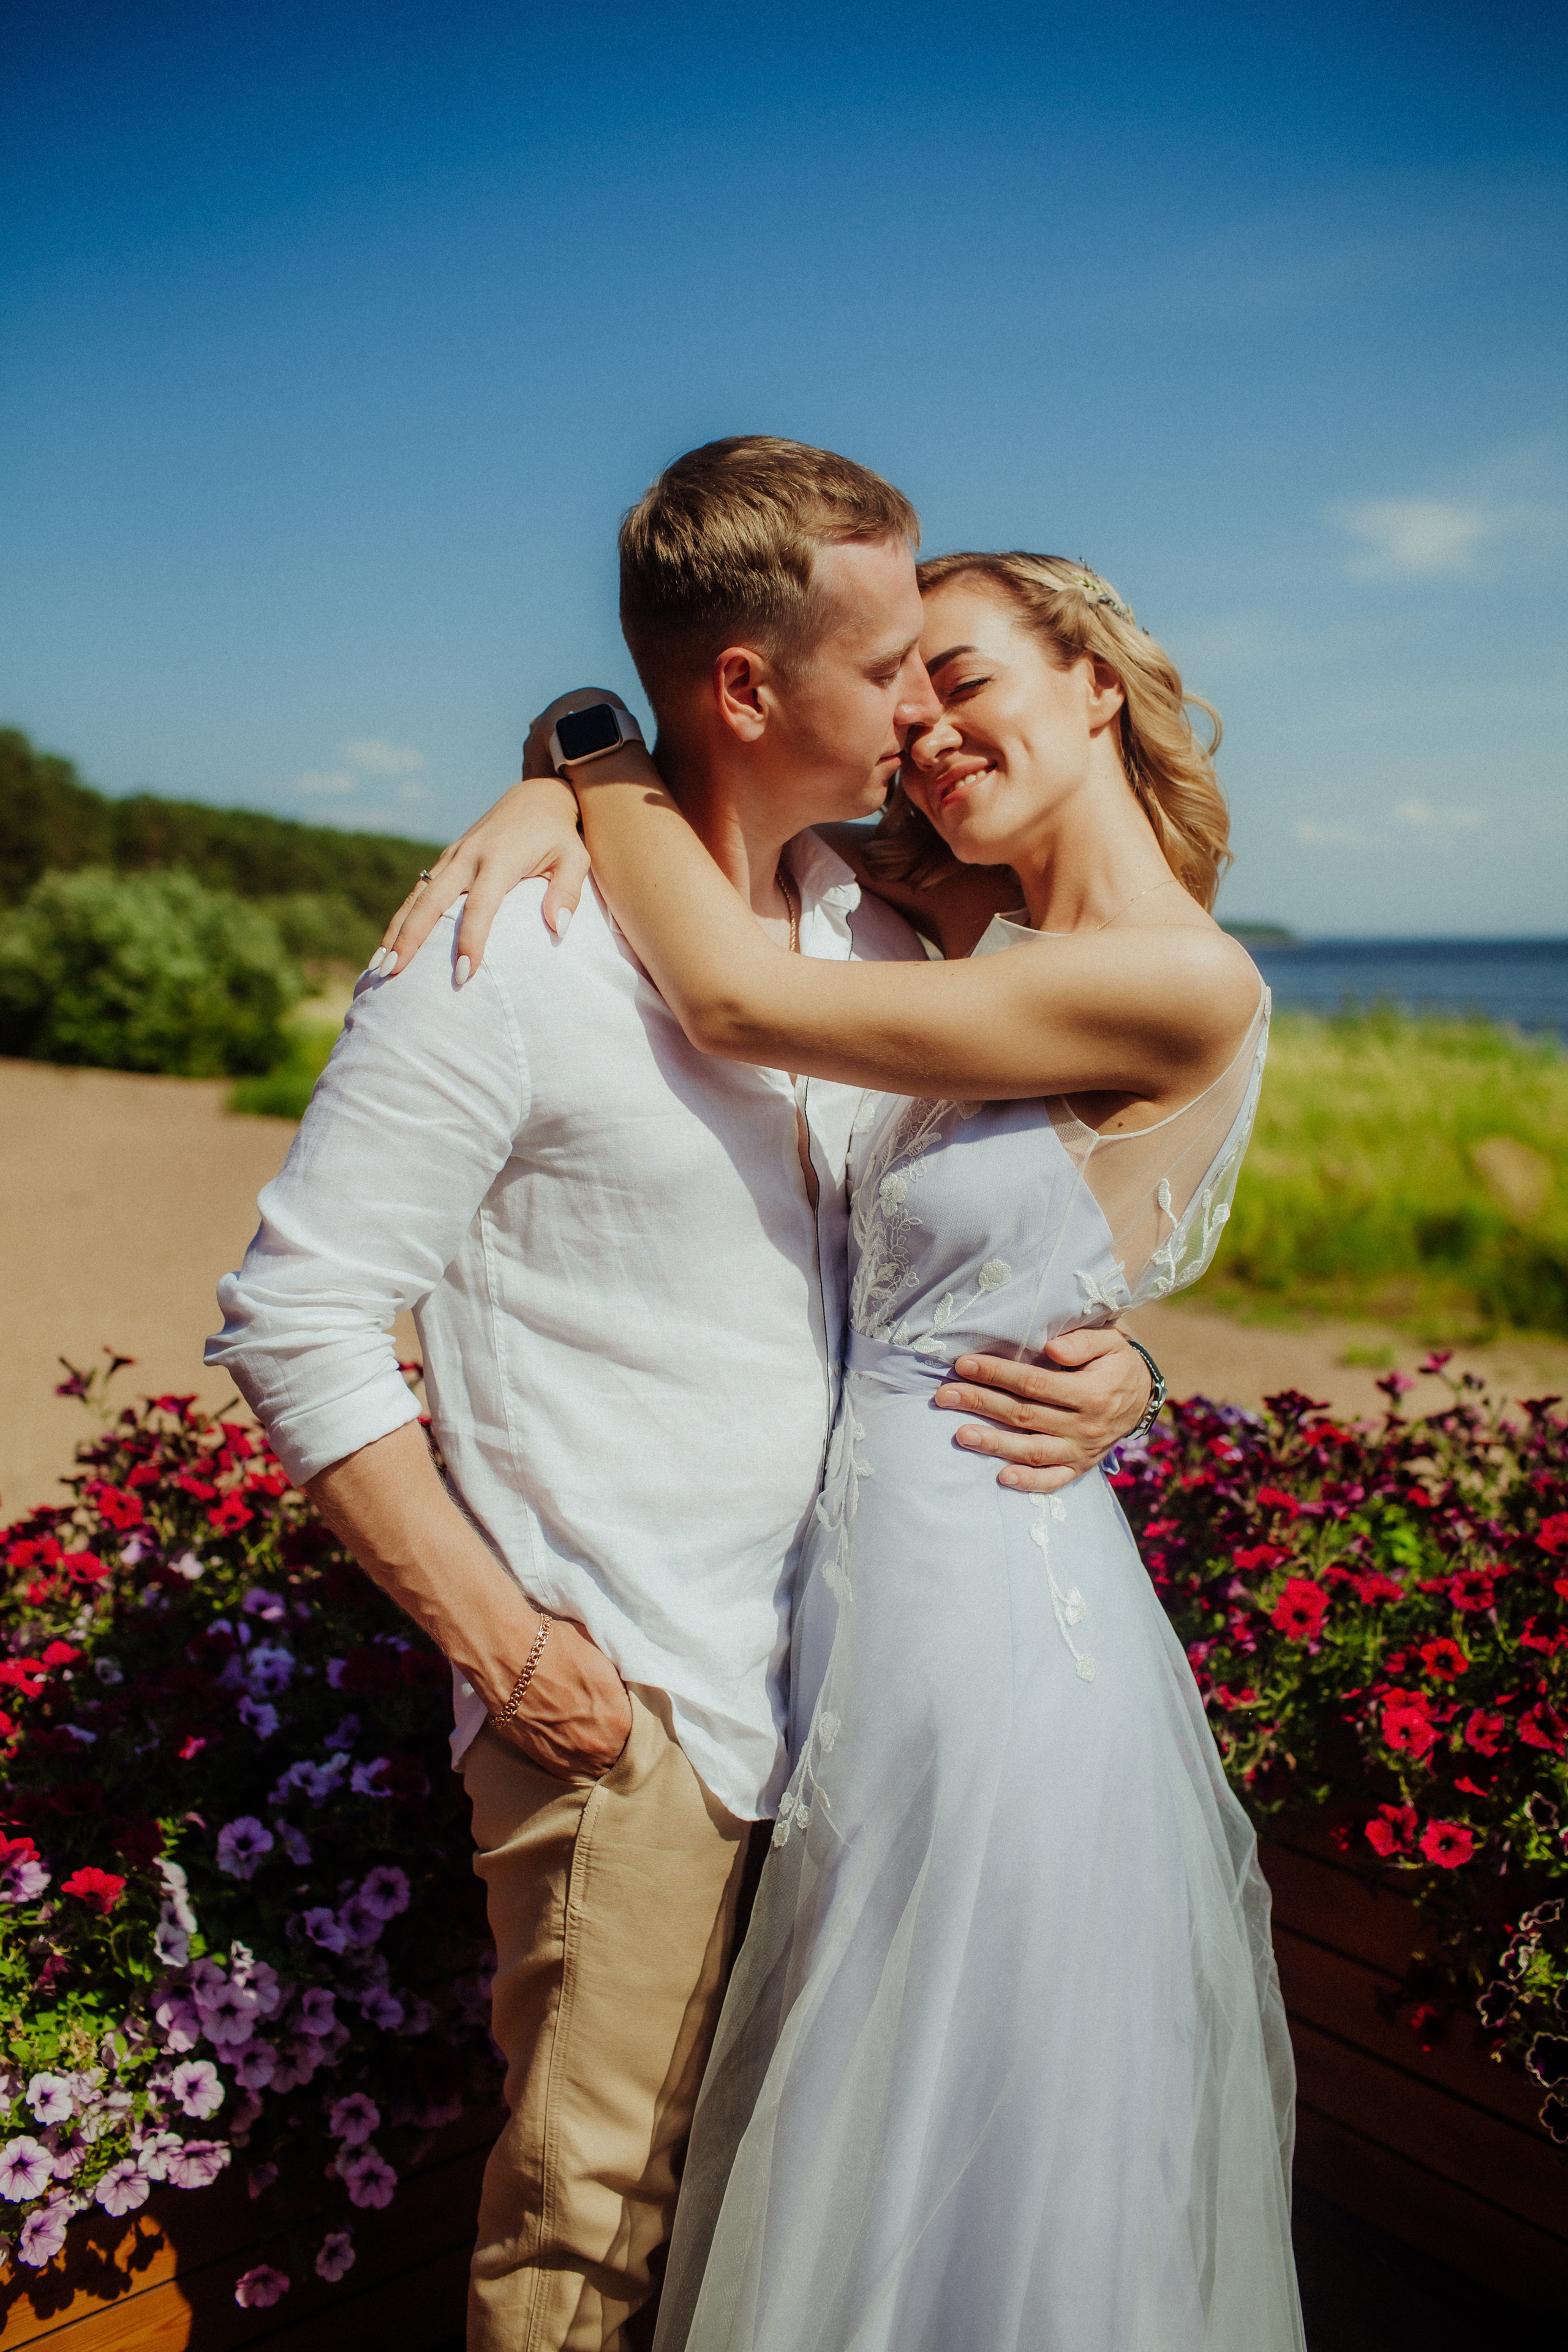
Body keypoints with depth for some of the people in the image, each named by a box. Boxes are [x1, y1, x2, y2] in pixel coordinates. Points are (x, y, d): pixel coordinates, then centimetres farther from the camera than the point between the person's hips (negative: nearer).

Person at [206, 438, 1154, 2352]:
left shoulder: (875, 937, 6)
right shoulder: (507, 951, -15)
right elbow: (297, 1321, -12)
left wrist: (1103, 1370, -5)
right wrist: (497, 1641, -14)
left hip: (857, 1672, 6)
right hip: (623, 1703, -6)